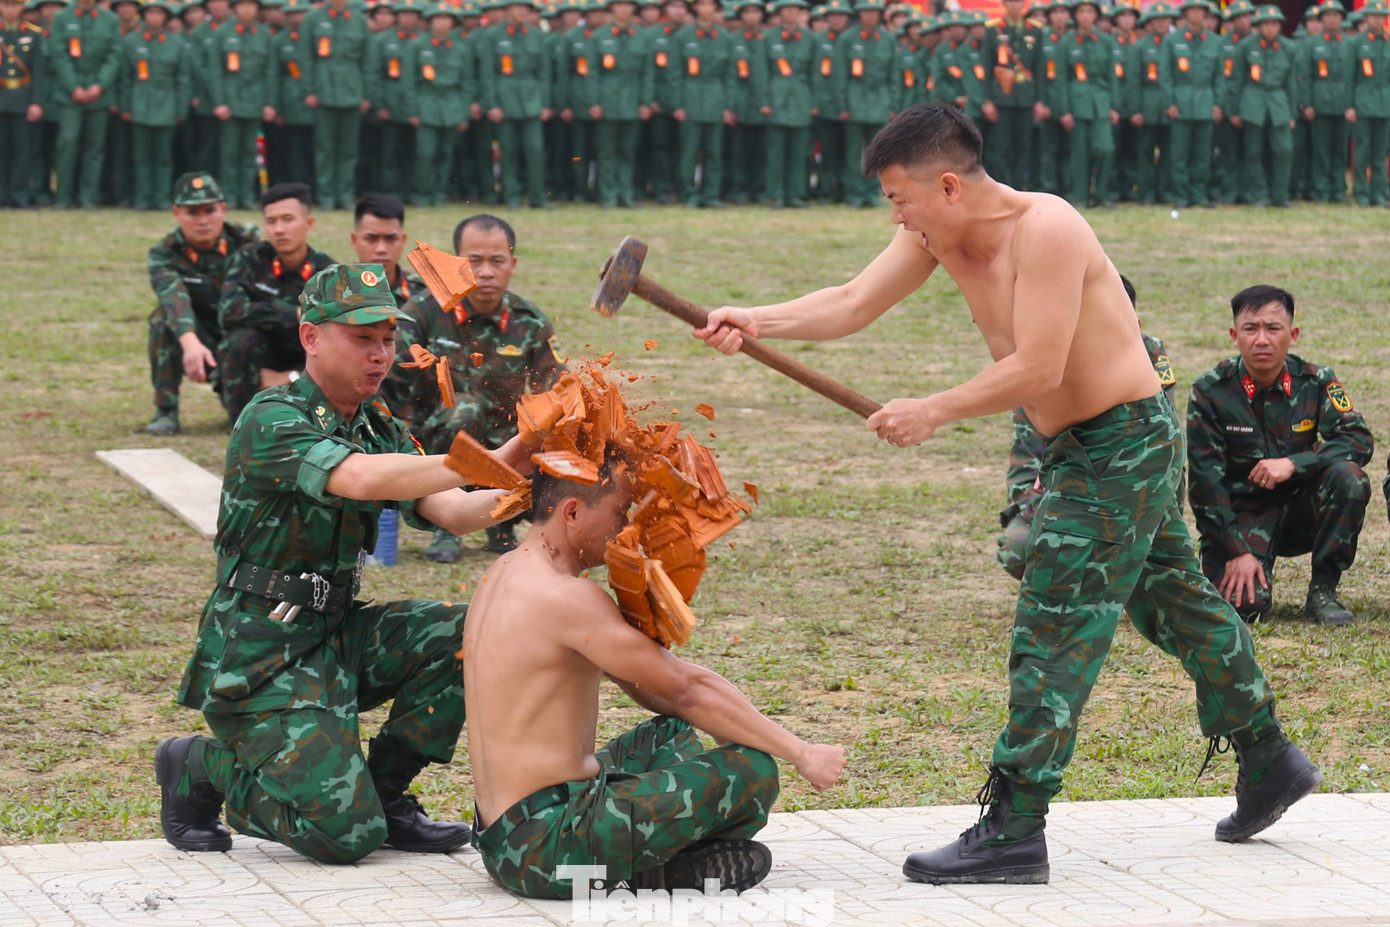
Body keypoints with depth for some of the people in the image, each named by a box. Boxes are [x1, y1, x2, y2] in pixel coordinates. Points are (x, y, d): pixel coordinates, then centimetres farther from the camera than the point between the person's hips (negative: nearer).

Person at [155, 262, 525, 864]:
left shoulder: (382, 430, 10)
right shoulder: (273, 420, -16)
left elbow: (451, 512, -4)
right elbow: (362, 479, -34)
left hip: (338, 632, 8)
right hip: (261, 652, -8)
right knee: (346, 832, -16)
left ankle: (385, 792, 3)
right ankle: (200, 768, 9)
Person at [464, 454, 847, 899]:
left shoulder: (503, 574, 14)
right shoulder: (566, 597, -18)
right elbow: (689, 688, -14)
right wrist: (800, 752, -6)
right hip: (549, 850, -10)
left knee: (673, 732, 31)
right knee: (753, 769, -14)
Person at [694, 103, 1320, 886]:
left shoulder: (1045, 231, -25)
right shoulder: (937, 235, 1)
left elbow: (1036, 368, -27)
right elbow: (853, 305, 0)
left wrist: (933, 413, -21)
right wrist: (758, 322, -14)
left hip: (1124, 441, -10)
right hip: (1090, 447, 10)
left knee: (1055, 633, -9)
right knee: (1175, 603, 21)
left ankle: (1013, 833, -8)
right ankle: (1270, 760, 35)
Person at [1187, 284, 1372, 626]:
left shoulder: (1316, 382, -5)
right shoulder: (1210, 392, -11)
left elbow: (1359, 440, -14)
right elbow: (1205, 479, -11)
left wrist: (1293, 464, -27)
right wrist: (1237, 550, -18)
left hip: (1301, 510, 2)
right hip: (1242, 513, -2)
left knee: (1348, 477, -27)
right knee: (1245, 604, -27)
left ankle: (1322, 591, -11)